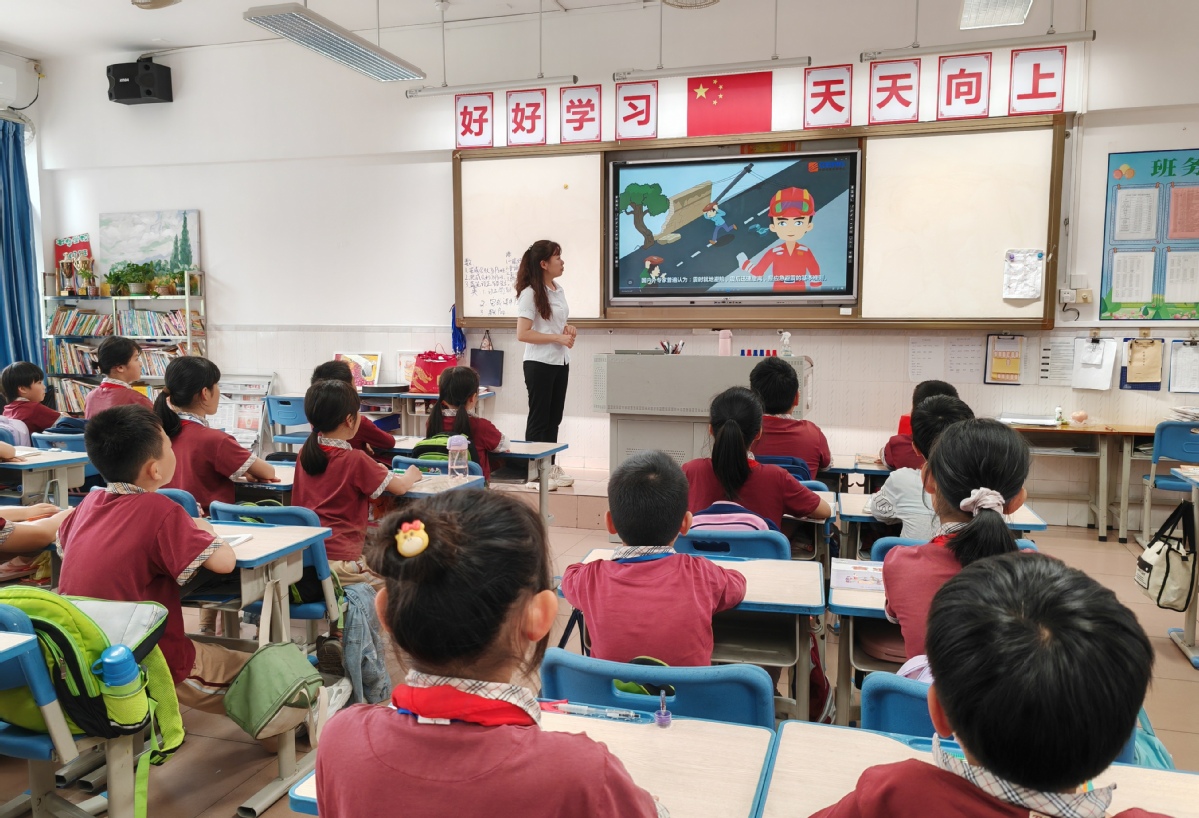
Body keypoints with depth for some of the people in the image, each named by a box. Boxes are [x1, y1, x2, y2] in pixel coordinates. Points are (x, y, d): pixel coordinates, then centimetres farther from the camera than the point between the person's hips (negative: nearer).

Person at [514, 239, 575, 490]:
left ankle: (550, 467, 23)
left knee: (554, 418, 13)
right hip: (540, 364, -8)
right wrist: (558, 338, -20)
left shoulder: (558, 290, 11)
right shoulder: (530, 293, -13)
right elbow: (523, 334, -19)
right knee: (539, 419, 1)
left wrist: (568, 329, 3)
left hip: (560, 362, 8)